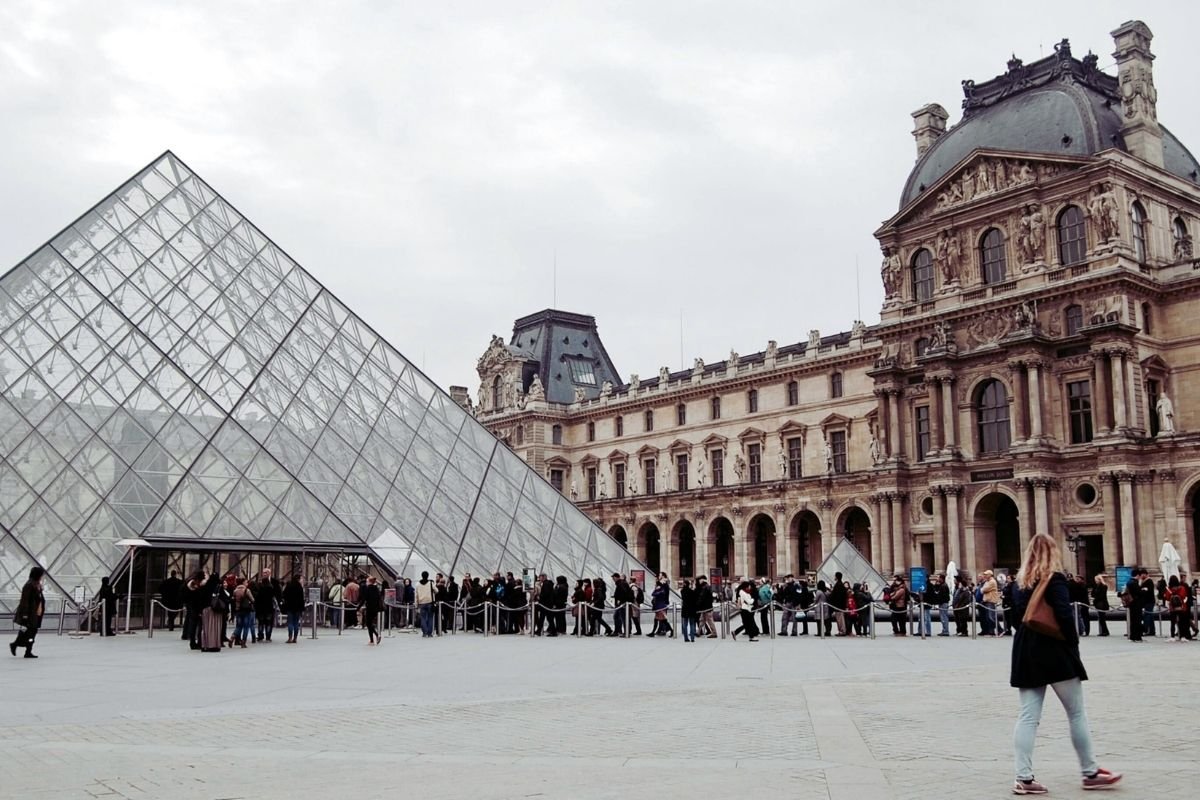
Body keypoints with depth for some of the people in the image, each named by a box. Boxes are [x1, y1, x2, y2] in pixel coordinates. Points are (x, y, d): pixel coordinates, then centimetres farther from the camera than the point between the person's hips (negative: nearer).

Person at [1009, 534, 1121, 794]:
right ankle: (1090, 773, 16)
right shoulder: (1054, 579, -9)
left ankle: (1024, 778, -2)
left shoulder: (1020, 583, 9)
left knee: (1027, 717, 3)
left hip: (1026, 655, 6)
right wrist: (1074, 643, -6)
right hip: (1055, 653, -6)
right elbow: (1065, 616, -18)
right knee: (1077, 714, 8)